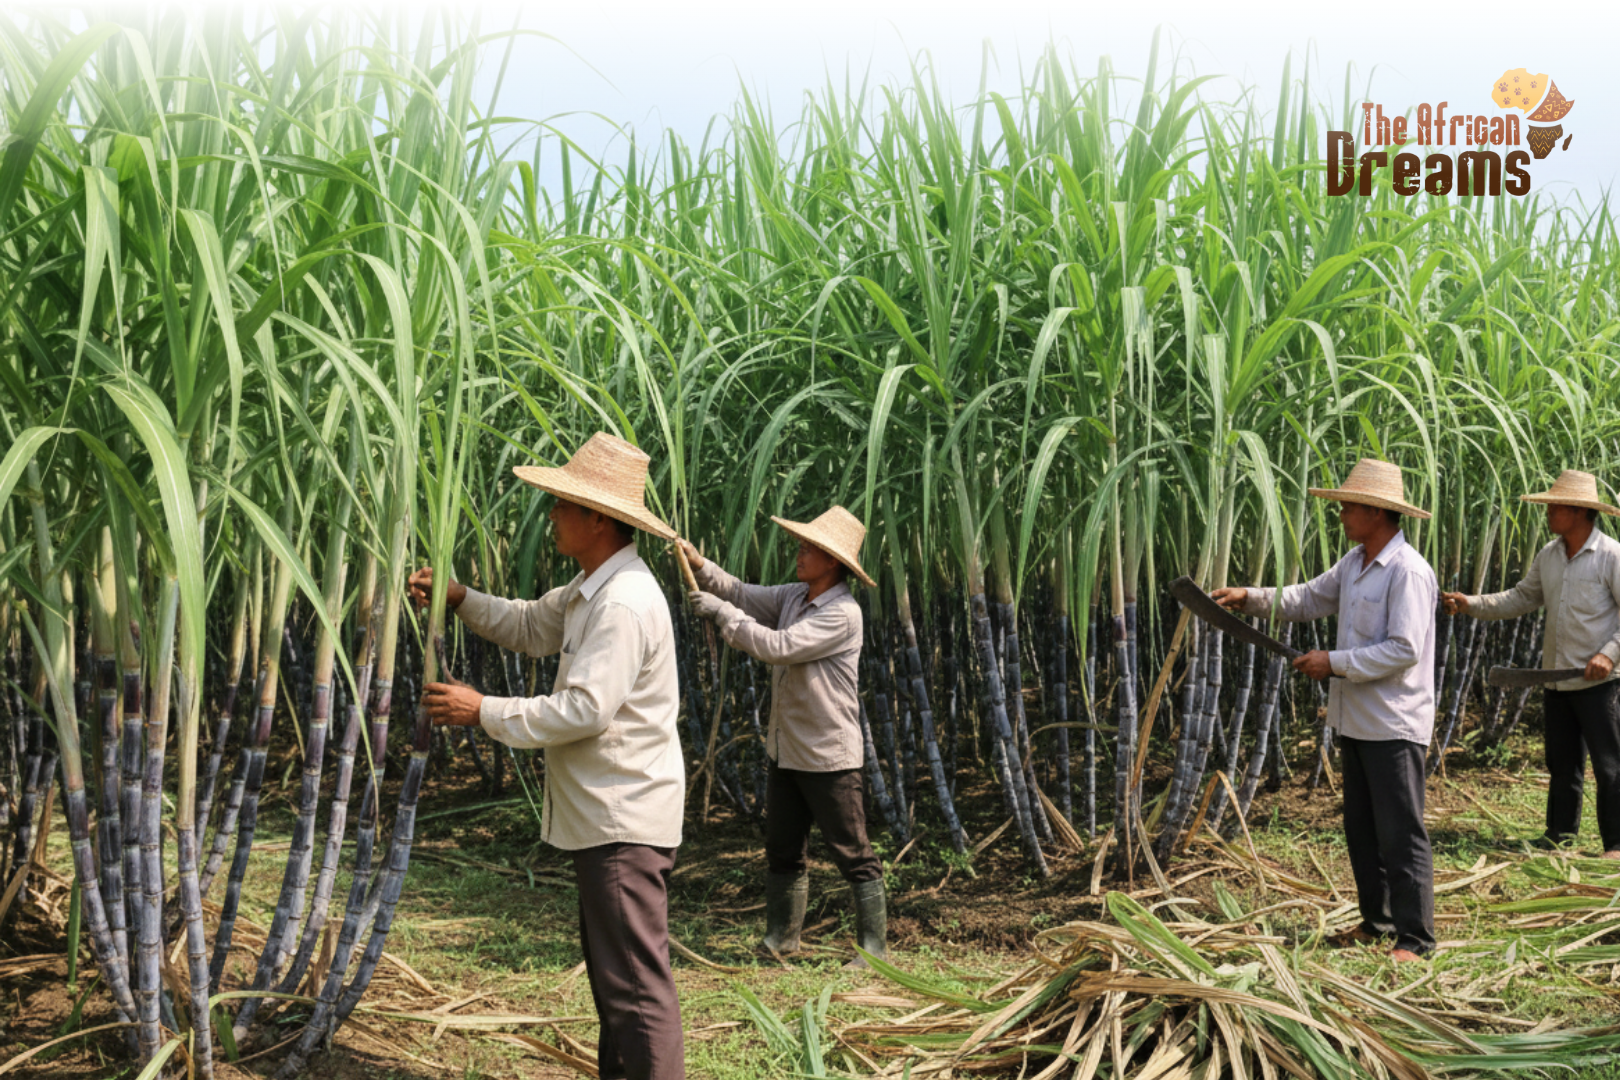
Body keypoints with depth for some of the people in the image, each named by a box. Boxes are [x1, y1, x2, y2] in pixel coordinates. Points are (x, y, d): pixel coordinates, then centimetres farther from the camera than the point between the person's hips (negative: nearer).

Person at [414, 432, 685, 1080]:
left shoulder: (625, 604, -22)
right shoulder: (591, 588, 12)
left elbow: (584, 710, -26)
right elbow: (532, 627, 25)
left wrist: (485, 712, -18)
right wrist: (458, 599, 10)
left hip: (626, 820, -11)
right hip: (603, 814, 11)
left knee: (636, 982, -9)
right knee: (612, 970, 21)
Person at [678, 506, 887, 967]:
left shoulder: (842, 614, -20)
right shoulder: (794, 596, 7)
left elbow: (777, 646, -26)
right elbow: (742, 593, 11)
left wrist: (721, 612, -18)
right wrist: (699, 564, -6)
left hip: (829, 756, -9)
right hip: (785, 750, 9)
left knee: (853, 855, -1)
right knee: (782, 851, 16)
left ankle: (873, 945, 7)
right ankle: (780, 937, 27)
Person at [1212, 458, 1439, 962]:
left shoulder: (1408, 572, -18)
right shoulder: (1355, 562, 11)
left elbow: (1403, 650, -23)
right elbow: (1311, 598, 21)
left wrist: (1335, 663, -18)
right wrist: (1252, 598, 7)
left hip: (1394, 724, -10)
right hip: (1356, 718, 10)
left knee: (1400, 833, -5)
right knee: (1361, 828, 16)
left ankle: (1415, 937, 2)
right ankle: (1377, 920, 28)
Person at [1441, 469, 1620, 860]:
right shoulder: (1548, 556, 9)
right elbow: (1522, 598, 16)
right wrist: (1470, 604, 6)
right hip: (1558, 679, 7)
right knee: (1561, 764, 13)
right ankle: (1558, 838, 22)